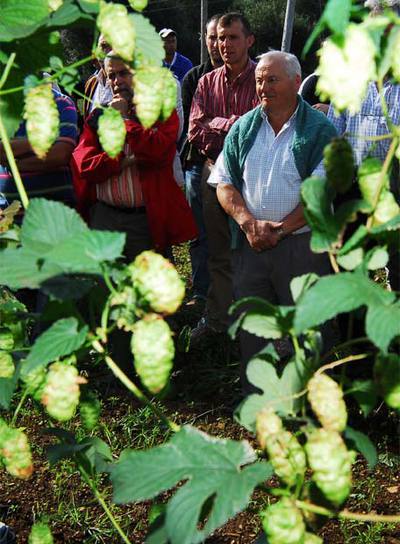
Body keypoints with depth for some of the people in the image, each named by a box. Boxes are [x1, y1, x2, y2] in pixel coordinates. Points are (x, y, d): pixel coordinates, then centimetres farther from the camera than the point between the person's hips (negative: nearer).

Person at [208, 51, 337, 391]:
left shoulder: (319, 130, -3)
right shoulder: (244, 127, 10)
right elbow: (224, 183, 6)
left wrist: (280, 229, -15)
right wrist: (248, 223, -10)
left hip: (301, 245, -4)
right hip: (250, 245, 4)